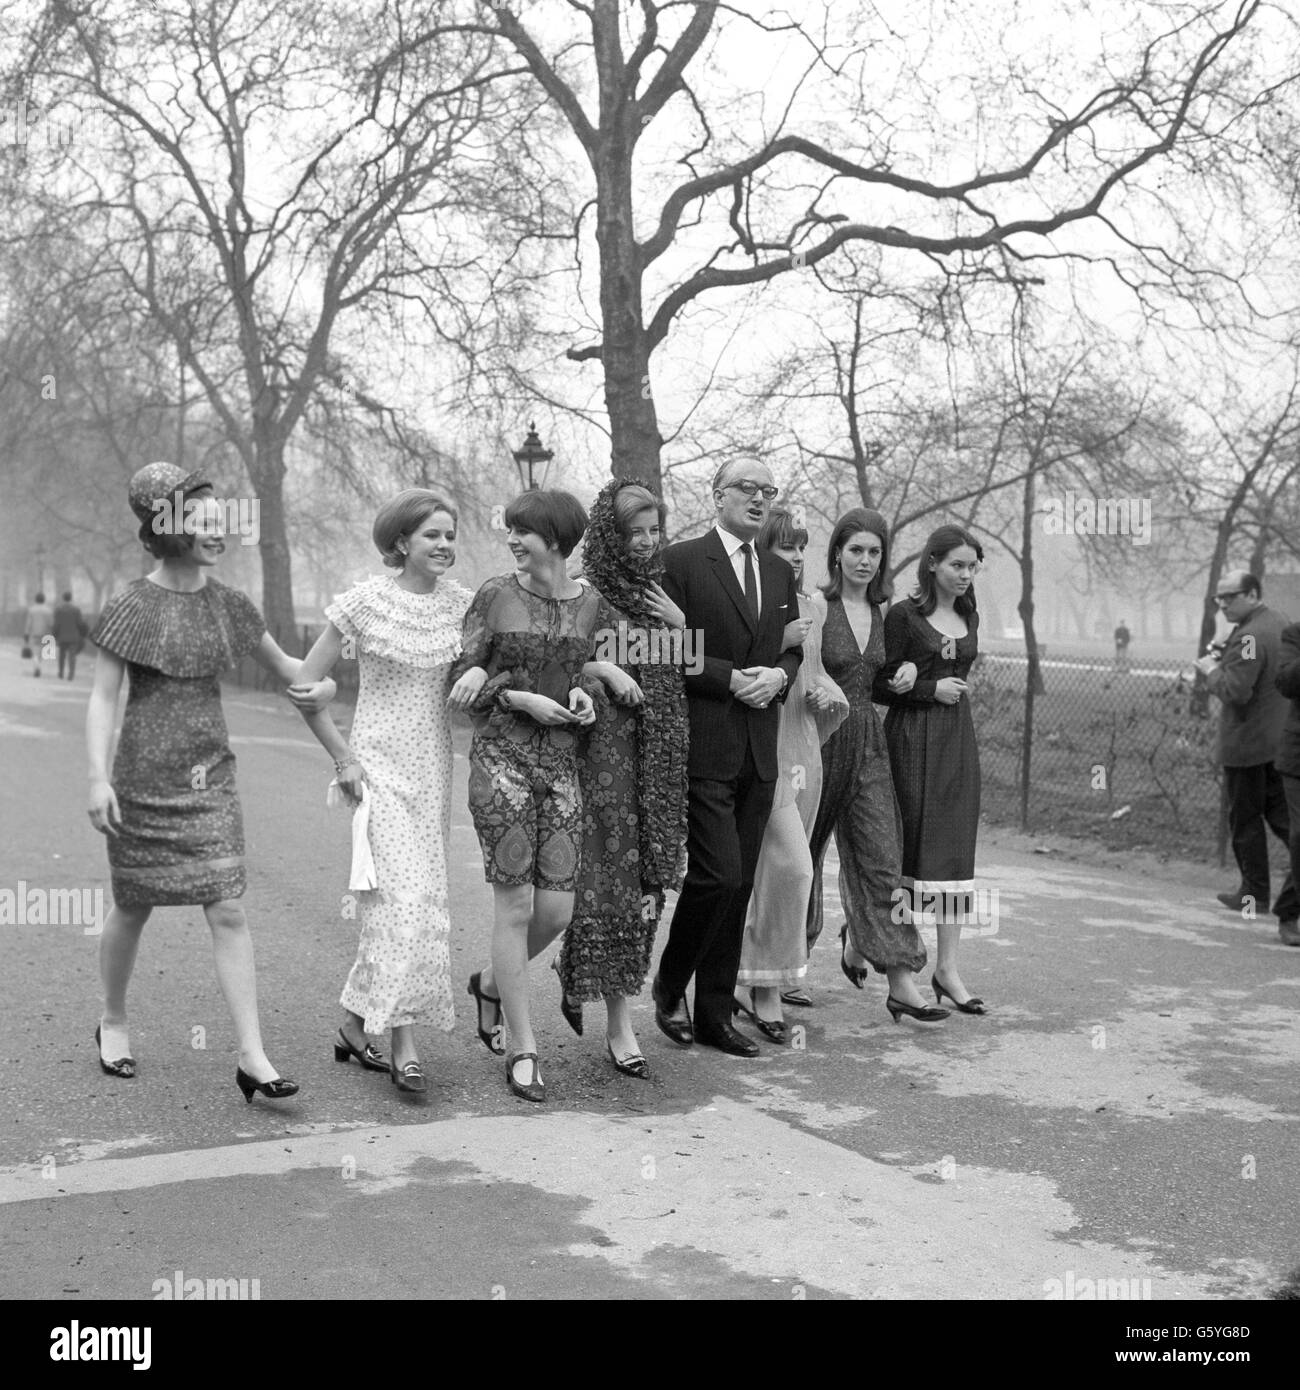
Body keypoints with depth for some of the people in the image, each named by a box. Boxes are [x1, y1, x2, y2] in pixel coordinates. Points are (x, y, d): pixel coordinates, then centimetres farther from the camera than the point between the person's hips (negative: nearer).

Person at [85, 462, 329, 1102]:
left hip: (211, 778, 3)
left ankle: (252, 1057, -6)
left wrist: (322, 682, -2)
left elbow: (282, 664, 19)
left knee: (228, 912, -6)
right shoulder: (132, 606, -6)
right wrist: (98, 778, -14)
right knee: (133, 908, 11)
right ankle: (113, 1020, 37)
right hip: (143, 778, -3)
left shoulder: (228, 605, 6)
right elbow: (102, 697, -6)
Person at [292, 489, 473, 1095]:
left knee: (415, 898, 8)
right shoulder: (366, 601, -8)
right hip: (379, 765, -5)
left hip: (433, 767, 5)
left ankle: (356, 1023, 24)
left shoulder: (457, 601, 5)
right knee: (405, 896, -14)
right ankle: (404, 1047, -11)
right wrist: (342, 756, -5)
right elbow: (305, 685, -3)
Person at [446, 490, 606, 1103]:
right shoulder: (495, 596, 0)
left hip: (563, 761, 3)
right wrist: (524, 700, -11)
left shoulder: (594, 605, 6)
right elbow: (462, 683, 1)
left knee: (556, 908, 0)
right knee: (515, 903, -3)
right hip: (501, 758, -3)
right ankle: (523, 1049, 8)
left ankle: (492, 982, 32)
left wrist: (584, 694, -6)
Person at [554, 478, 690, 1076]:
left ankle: (575, 967, 25)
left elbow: (687, 669, 18)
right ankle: (619, 1023, 3)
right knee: (611, 871, -8)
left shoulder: (659, 590, 15)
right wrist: (604, 669, -16)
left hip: (660, 745, 6)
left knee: (647, 874, 5)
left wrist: (681, 624, 2)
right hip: (604, 739, -6)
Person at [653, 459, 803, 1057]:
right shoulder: (681, 561, -4)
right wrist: (730, 679, -15)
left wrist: (778, 674, -2)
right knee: (718, 873, -12)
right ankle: (669, 985, 12)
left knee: (739, 885, 8)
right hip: (702, 745, -6)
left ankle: (715, 1014, 17)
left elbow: (792, 647, 20)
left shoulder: (780, 572, 16)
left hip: (759, 751, 6)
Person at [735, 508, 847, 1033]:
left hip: (803, 747, 8)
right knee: (791, 864, -16)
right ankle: (764, 988, -6)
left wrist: (824, 694, 5)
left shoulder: (808, 610, 15)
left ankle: (761, 979, 25)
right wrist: (777, 642, -23)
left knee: (776, 868, 13)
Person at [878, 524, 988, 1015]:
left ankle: (947, 966, 5)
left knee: (956, 850, 2)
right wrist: (931, 689, -13)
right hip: (912, 739, -6)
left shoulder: (969, 616, 13)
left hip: (958, 738, 6)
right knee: (914, 844, -4)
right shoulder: (904, 615, -5)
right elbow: (880, 685, -6)